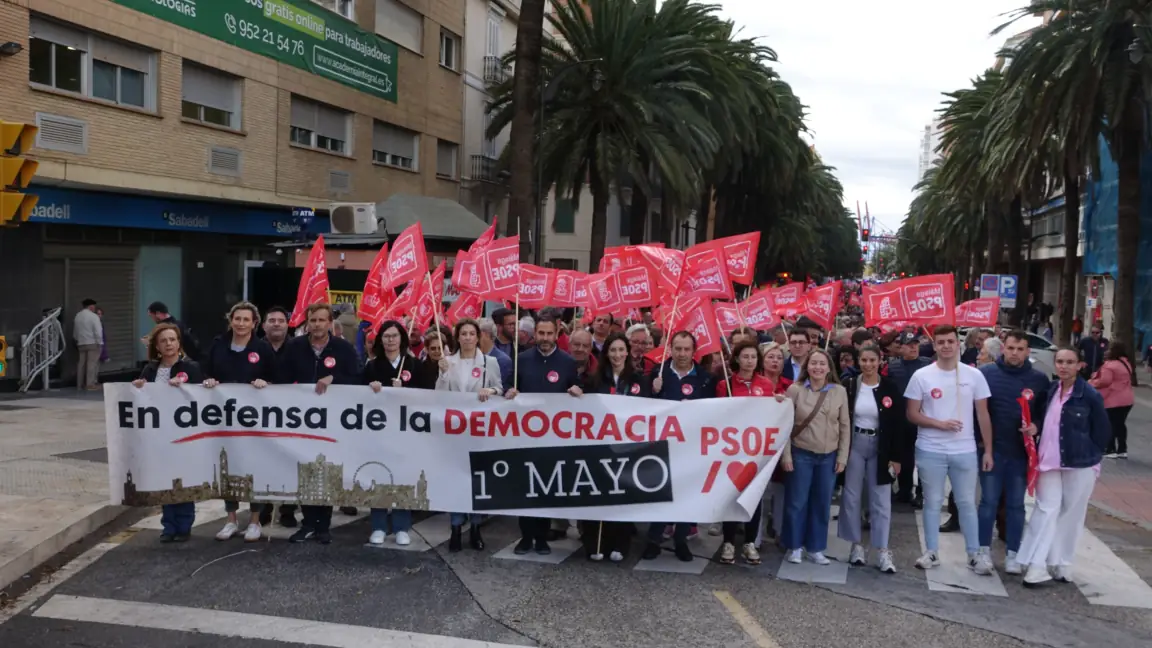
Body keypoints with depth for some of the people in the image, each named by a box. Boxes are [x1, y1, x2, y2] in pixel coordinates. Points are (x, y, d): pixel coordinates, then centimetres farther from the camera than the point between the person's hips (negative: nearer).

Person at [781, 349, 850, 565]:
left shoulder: (840, 392, 0)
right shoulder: (795, 389, -6)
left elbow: (845, 426, 3)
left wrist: (842, 457, 0)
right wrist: (785, 454, -8)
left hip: (829, 456, 2)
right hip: (801, 454, -2)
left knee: (822, 504, 10)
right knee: (797, 502, 6)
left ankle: (816, 548, 23)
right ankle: (794, 546, 20)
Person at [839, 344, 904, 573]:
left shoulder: (890, 388, -4)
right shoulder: (849, 386, -3)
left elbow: (898, 424, -2)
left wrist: (896, 457, -5)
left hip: (880, 447, -1)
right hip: (854, 445, 1)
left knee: (881, 500, 2)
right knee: (851, 496, 6)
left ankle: (882, 551, 7)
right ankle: (857, 545, 18)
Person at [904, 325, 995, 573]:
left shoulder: (974, 375, -1)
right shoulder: (921, 376, -4)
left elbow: (983, 415, 3)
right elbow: (912, 415, -2)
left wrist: (988, 450, 1)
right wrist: (940, 424, -17)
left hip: (965, 451, 1)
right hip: (930, 451, 0)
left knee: (967, 503, 8)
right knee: (932, 502, 10)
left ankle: (974, 555, 18)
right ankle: (931, 552, 19)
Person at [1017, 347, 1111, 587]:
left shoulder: (1090, 395, -10)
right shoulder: (1050, 389, 2)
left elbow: (1103, 432, -2)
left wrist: (1088, 456, 1)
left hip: (1080, 464, -3)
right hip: (1050, 461, 3)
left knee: (1071, 514, 9)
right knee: (1046, 510, -3)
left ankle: (1061, 564, 22)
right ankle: (1037, 565, -5)